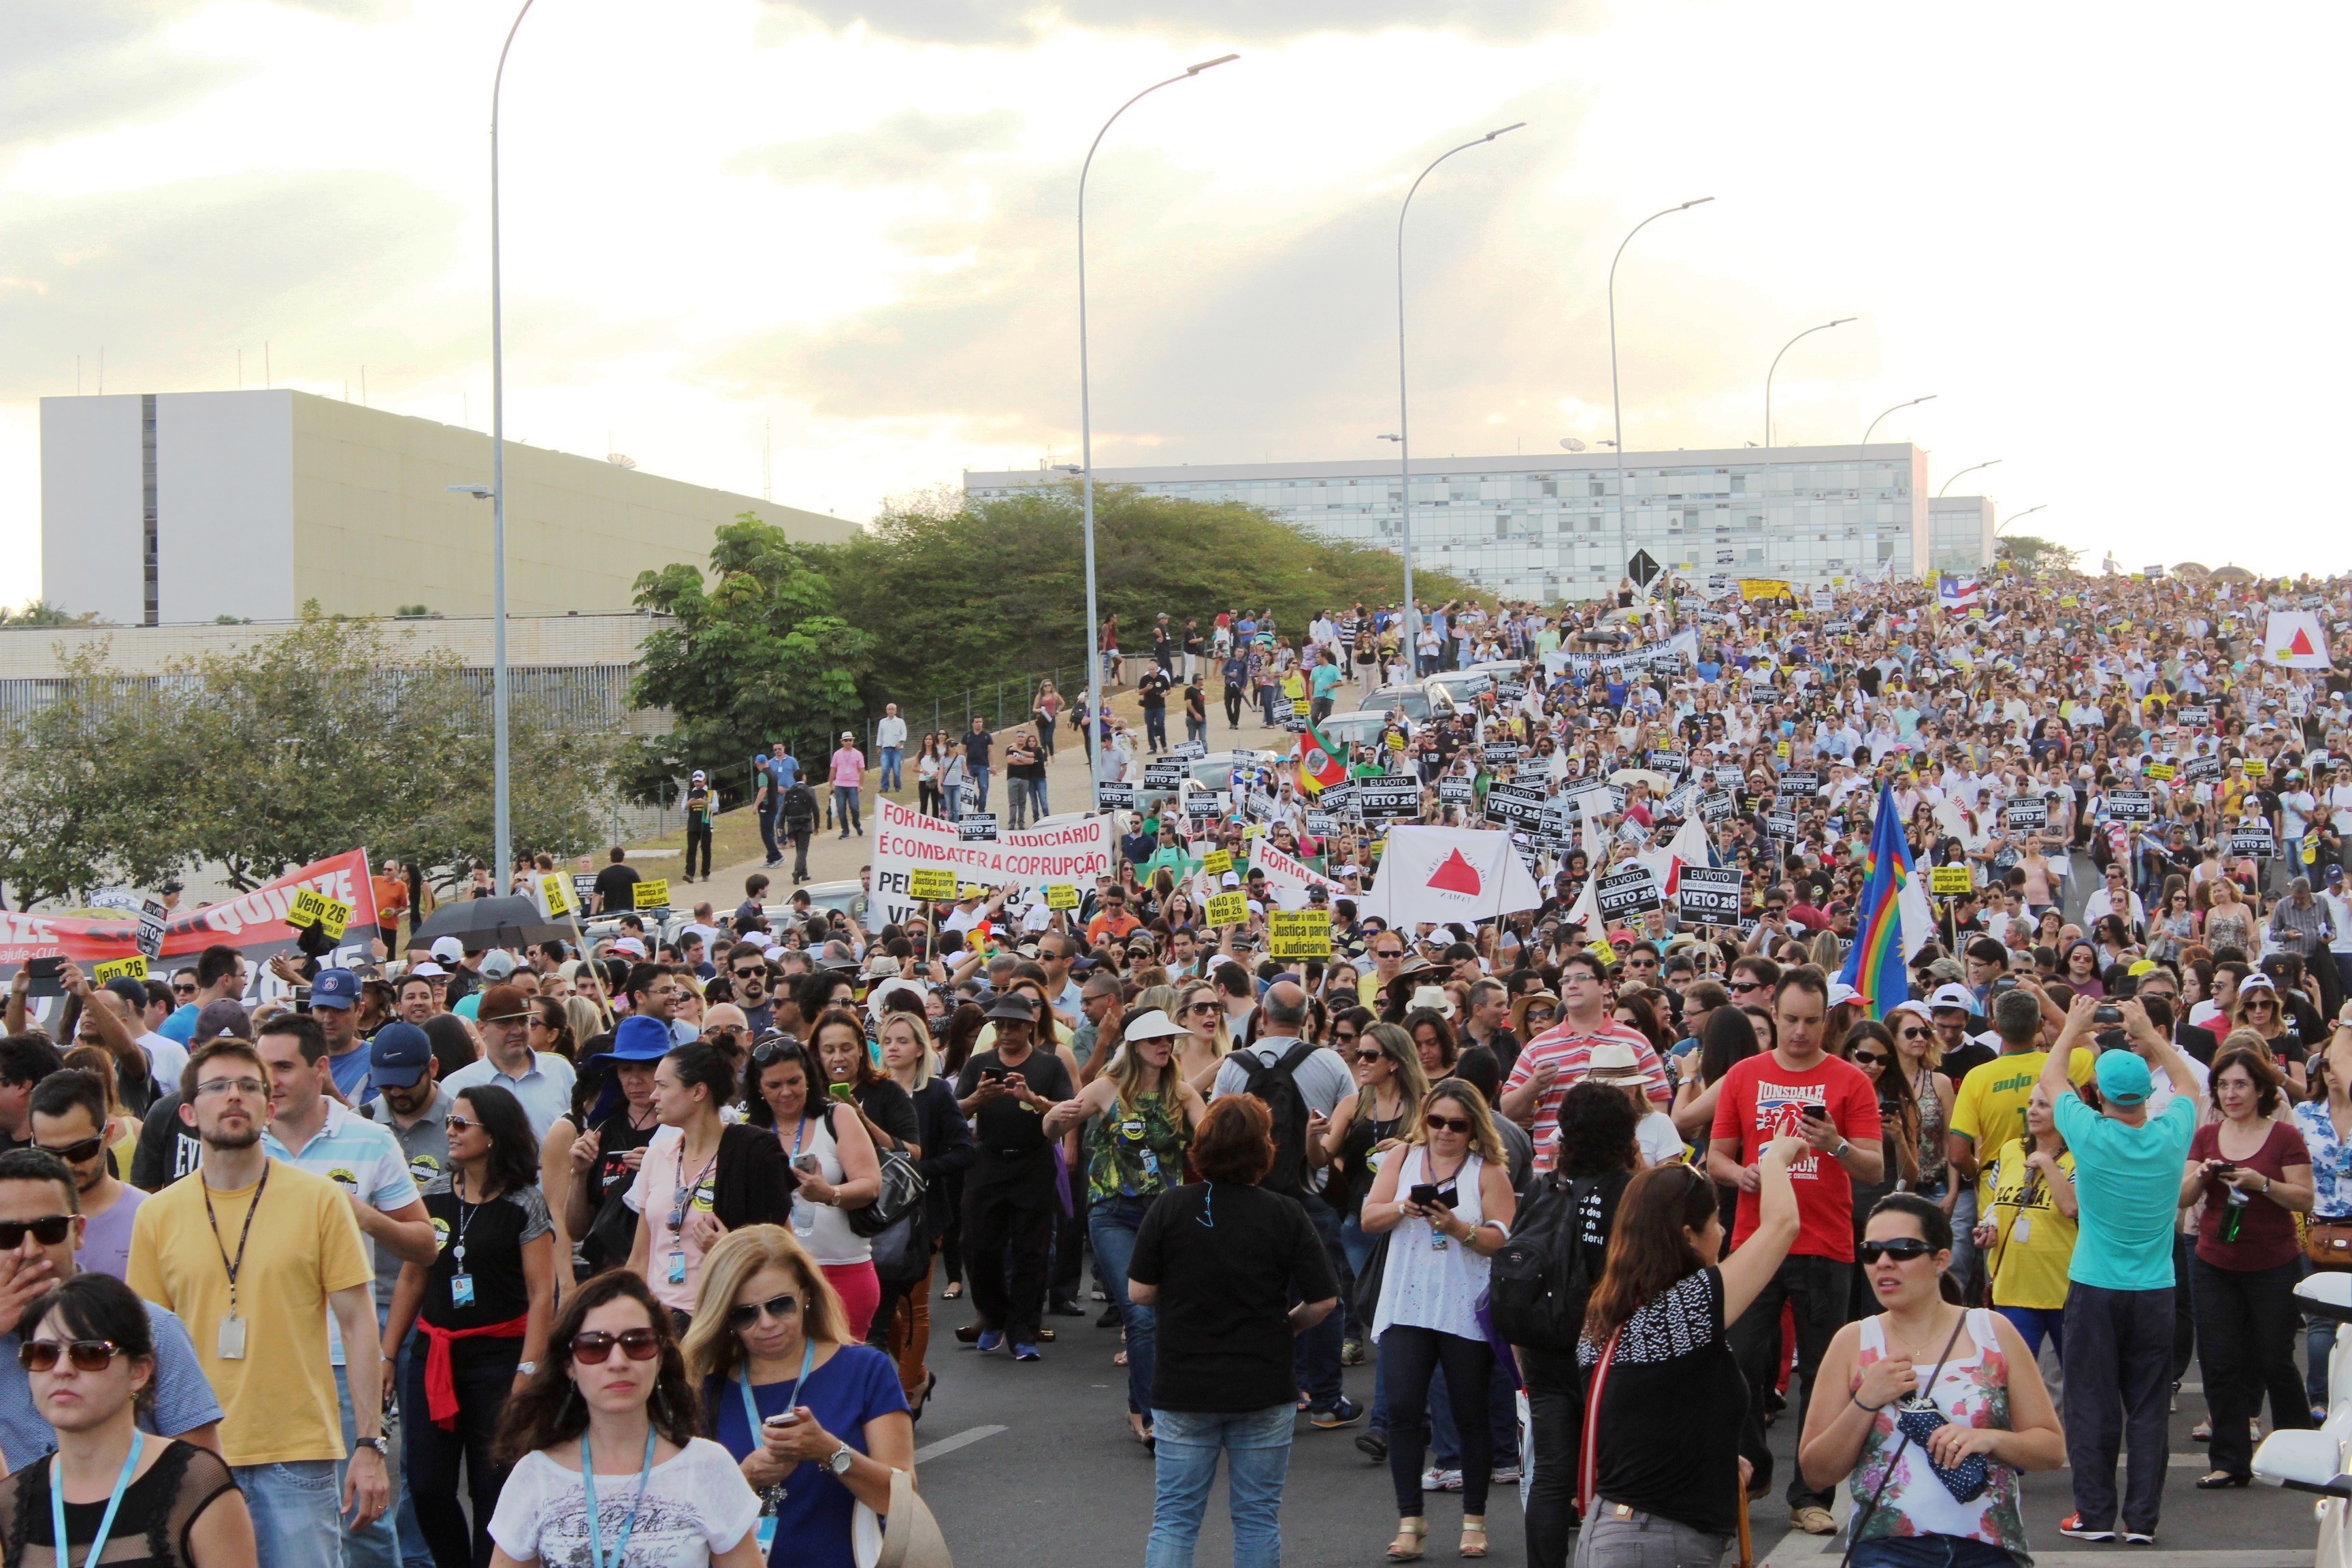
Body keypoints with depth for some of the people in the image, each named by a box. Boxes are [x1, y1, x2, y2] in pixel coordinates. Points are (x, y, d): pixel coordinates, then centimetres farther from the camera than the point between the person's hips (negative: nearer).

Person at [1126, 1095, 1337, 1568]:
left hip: (1182, 1386, 0)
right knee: (1258, 1518, 10)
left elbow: (1138, 1292, -4)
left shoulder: (1170, 1206, -7)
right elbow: (1324, 1301, -9)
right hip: (1265, 1387, 0)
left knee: (1174, 1517, 6)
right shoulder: (1285, 1215, -8)